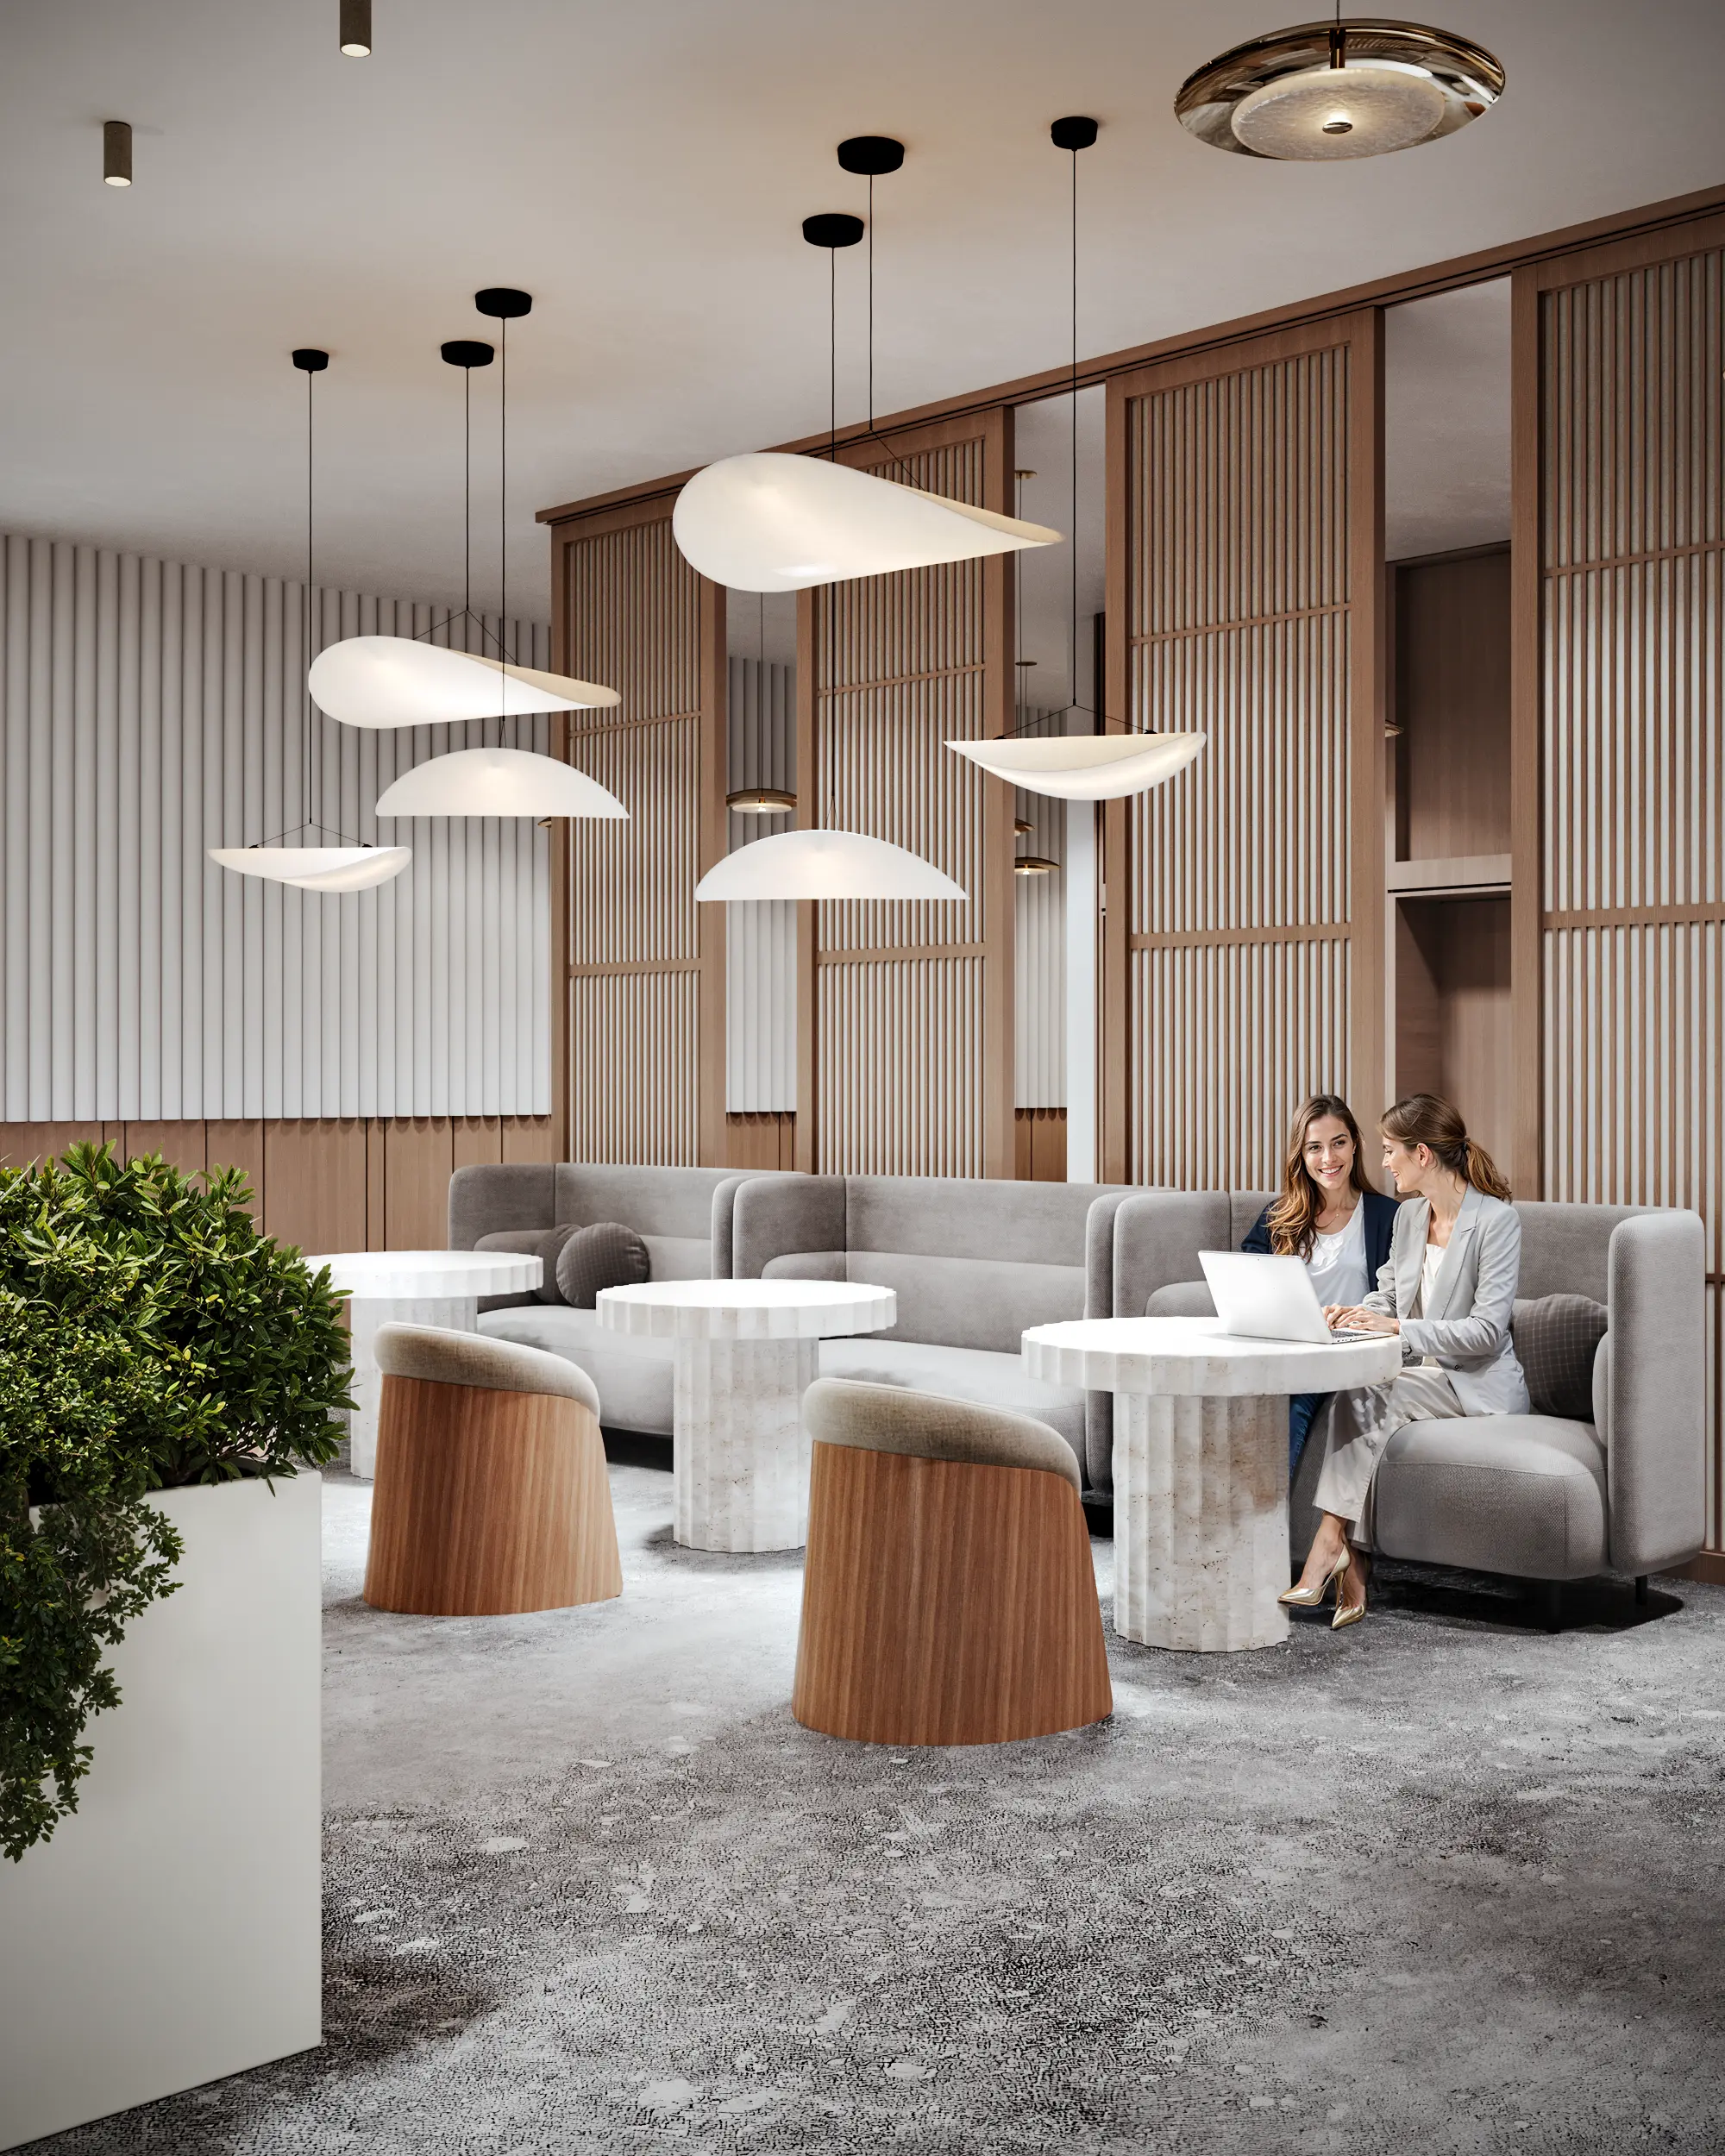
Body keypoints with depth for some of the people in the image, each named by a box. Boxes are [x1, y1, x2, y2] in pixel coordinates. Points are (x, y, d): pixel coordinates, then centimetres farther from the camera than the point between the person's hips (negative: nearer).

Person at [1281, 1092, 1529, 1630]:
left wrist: (1398, 1327, -25)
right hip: (1419, 1375, 6)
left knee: (1362, 1395, -28)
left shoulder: (1496, 1219, -13)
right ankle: (1350, 1573, -29)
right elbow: (1387, 1295, 18)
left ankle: (1330, 1545, -25)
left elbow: (1487, 1330, -19)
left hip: (1479, 1384, -6)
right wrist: (1350, 1314, -4)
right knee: (1358, 1400, -26)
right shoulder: (1408, 1215, 10)